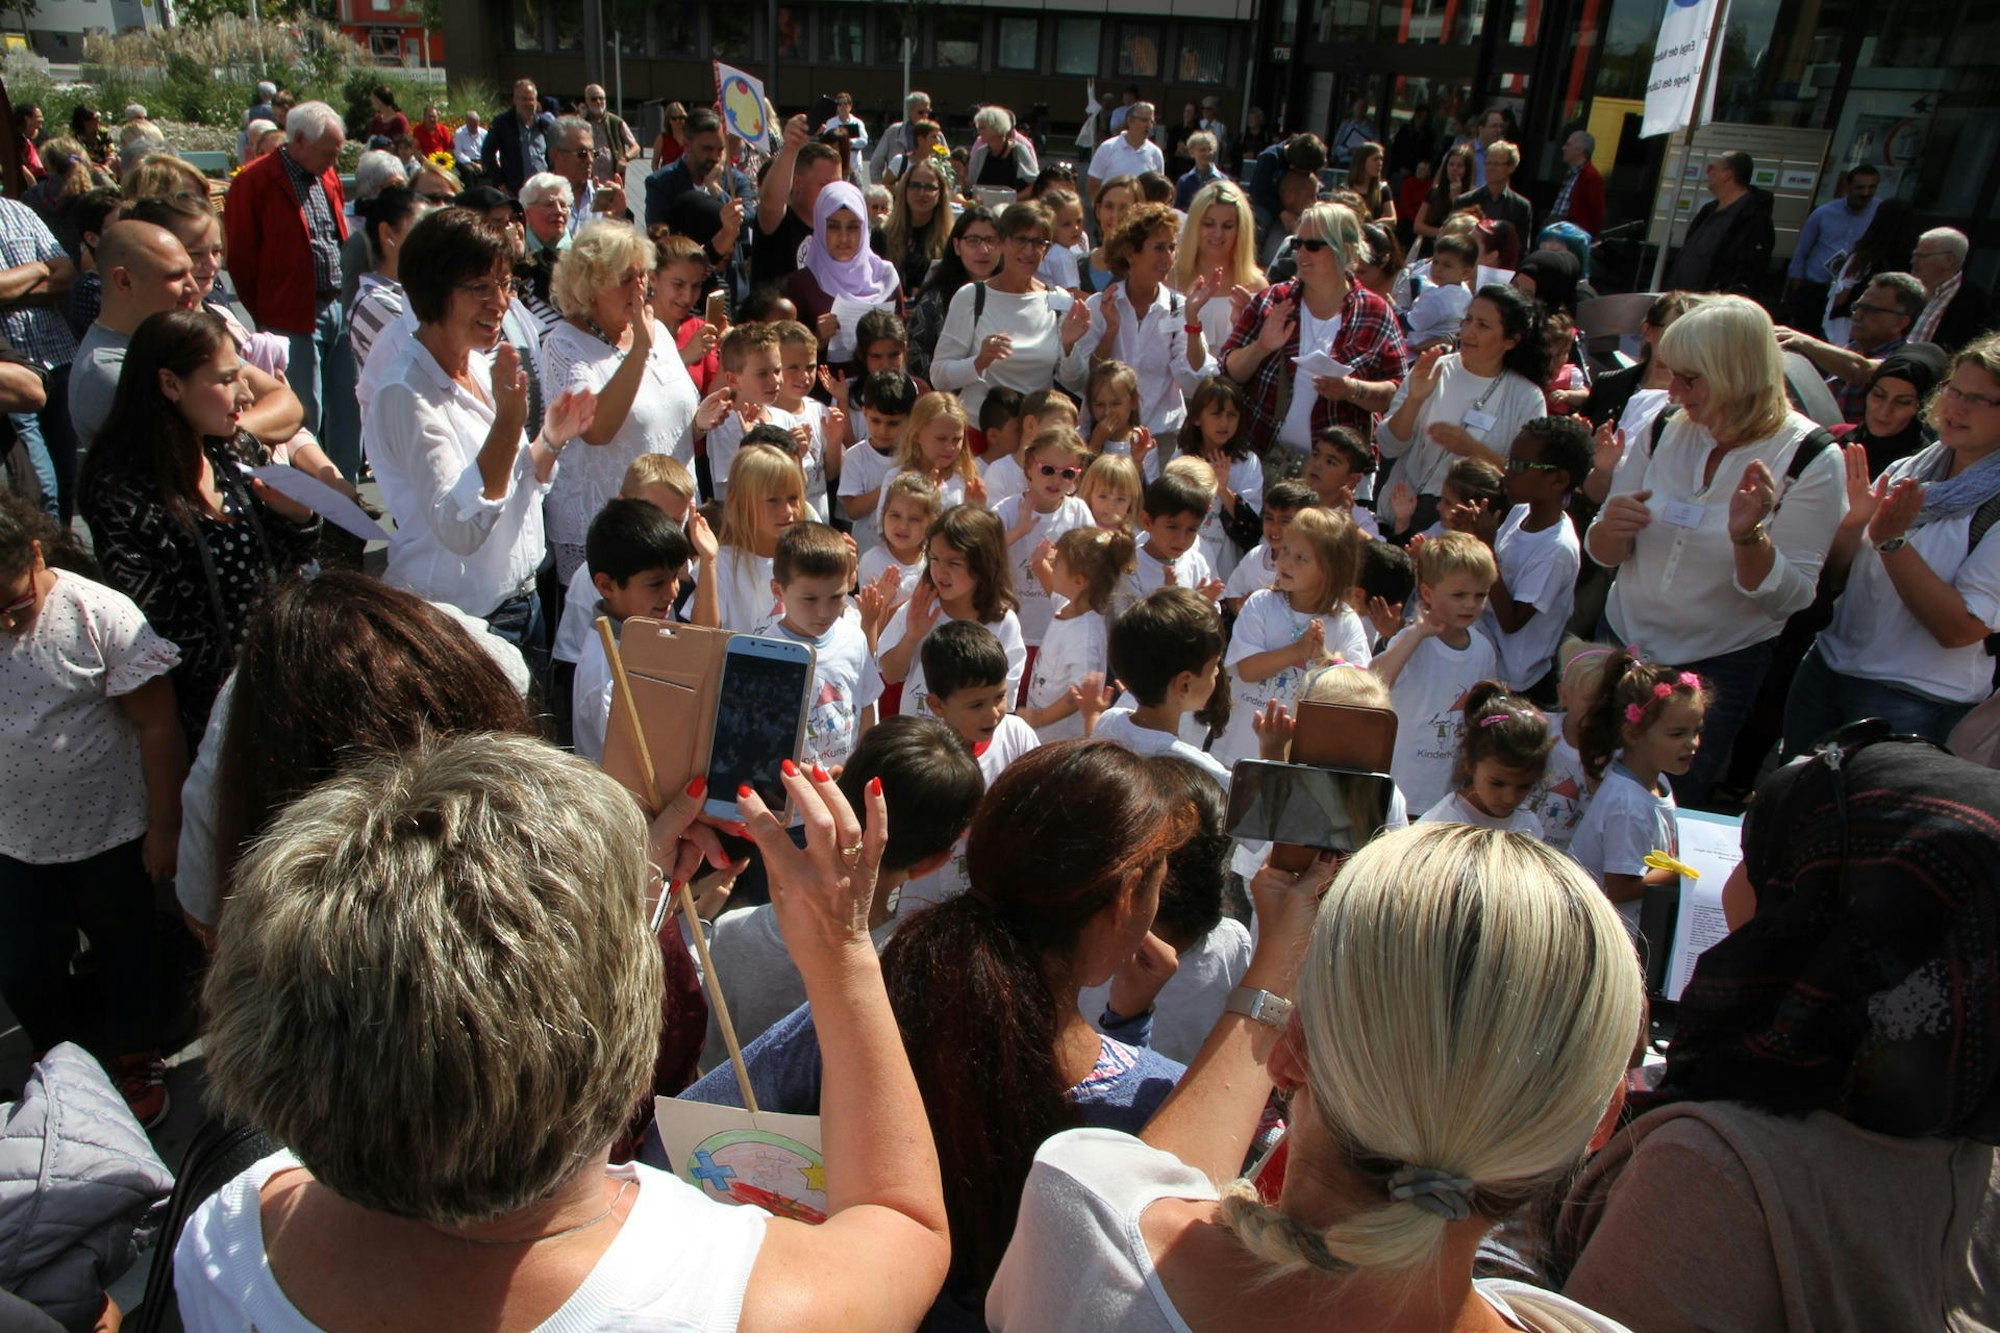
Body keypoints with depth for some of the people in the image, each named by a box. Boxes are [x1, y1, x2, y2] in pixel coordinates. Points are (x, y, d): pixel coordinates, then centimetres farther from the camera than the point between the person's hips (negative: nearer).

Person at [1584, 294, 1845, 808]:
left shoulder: (1810, 459, -14)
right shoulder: (1664, 433, -4)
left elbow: (1789, 600, -18)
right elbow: (1603, 555, 0)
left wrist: (1748, 535, -35)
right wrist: (1612, 527, -22)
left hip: (1720, 669, -3)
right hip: (1623, 644, 3)